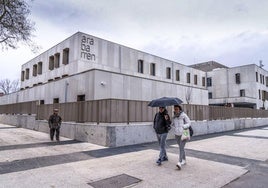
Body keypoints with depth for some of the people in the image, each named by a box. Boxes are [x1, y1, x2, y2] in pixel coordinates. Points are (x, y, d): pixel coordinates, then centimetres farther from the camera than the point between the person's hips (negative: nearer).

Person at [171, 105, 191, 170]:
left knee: (181, 148, -15)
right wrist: (175, 127, -8)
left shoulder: (184, 115, -9)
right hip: (177, 135, 5)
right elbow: (172, 124, 13)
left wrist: (183, 126, -20)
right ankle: (184, 161, 31)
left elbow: (189, 123, -5)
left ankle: (180, 163, -22)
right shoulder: (174, 117, 5)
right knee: (181, 148, 16)